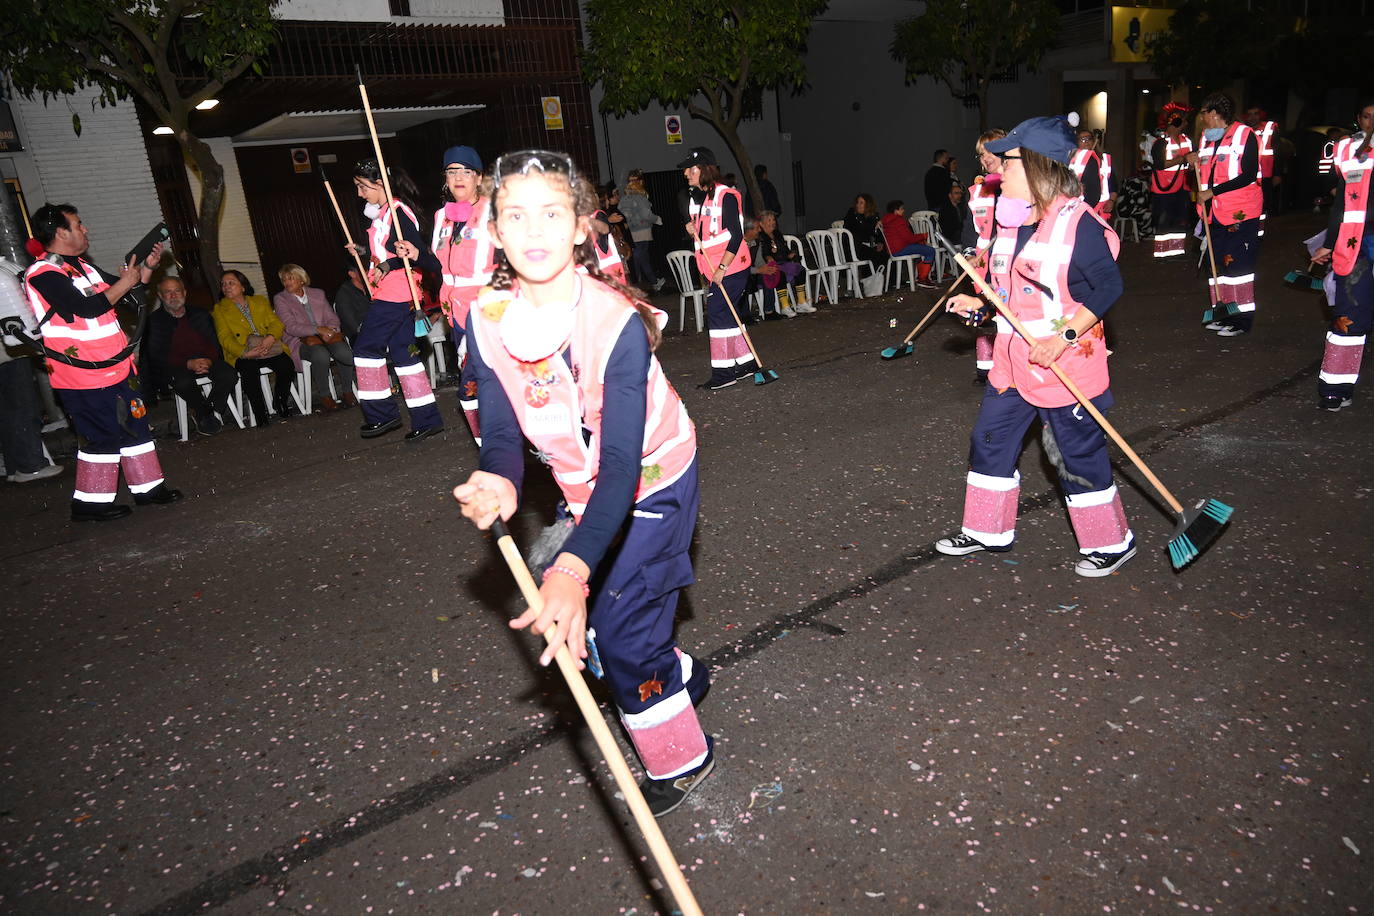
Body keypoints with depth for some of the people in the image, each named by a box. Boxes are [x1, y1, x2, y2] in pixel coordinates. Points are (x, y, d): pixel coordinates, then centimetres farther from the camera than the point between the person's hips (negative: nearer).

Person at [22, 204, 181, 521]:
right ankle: (89, 503, 8)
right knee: (103, 437, -4)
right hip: (83, 376, -9)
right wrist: (124, 282, -15)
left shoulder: (82, 266, 14)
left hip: (112, 369, 9)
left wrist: (147, 267, 5)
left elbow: (132, 293, 20)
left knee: (134, 427, 13)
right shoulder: (43, 274, -15)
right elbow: (88, 308, -25)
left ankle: (147, 488, 23)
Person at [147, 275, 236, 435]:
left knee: (229, 374, -27)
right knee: (183, 382, -38)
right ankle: (205, 414, -10)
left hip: (207, 361, 3)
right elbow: (156, 357, -5)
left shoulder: (200, 315, 16)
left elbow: (215, 344, 11)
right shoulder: (154, 321, 4)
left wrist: (209, 361, -13)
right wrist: (188, 364, -19)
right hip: (175, 367, -3)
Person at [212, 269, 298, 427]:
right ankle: (261, 414, -25)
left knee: (287, 365, -29)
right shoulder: (219, 309, 15)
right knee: (250, 370, -36)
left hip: (268, 348, 2)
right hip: (242, 354, -2)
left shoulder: (260, 301, 22)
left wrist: (270, 338, -16)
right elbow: (225, 338, 1)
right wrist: (244, 352, -20)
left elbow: (276, 322, 9)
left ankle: (280, 403, -5)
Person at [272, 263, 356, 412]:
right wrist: (318, 329, -21)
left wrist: (329, 330, -12)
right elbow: (291, 327, -7)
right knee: (321, 354, -38)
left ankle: (347, 391, -11)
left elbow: (333, 318, 13)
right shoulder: (280, 299, 7)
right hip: (300, 342, -3)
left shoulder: (318, 294, 18)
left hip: (325, 337, 3)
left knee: (345, 352, -31)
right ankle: (323, 396, -20)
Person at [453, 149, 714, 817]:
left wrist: (574, 567, -54)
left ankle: (679, 758, 22)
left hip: (653, 477, -6)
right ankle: (679, 678, 44)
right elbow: (501, 430, -16)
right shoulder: (488, 321, -16)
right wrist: (500, 483, -41)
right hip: (582, 483, 6)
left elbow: (621, 461, -40)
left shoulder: (617, 322, -32)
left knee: (621, 628, -6)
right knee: (573, 616, 16)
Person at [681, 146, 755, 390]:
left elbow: (736, 235, -17)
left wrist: (722, 268, -21)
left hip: (731, 268, -9)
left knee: (717, 313, -10)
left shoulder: (725, 196, -14)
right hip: (712, 269, 9)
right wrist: (692, 231, 0)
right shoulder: (695, 198, 13)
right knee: (728, 315, 12)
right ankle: (746, 363, 22)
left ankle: (723, 372, -5)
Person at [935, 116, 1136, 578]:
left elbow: (1109, 286, -15)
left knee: (1080, 454, 3)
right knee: (989, 441, 12)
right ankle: (987, 530, 29)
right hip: (1013, 361, 8)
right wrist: (977, 303, 2)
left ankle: (1111, 542, 24)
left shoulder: (1078, 222, -17)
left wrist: (1064, 336, -23)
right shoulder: (1006, 219, 7)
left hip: (1067, 364, -8)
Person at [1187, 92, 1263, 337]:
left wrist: (1211, 192, -19)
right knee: (1218, 262, 12)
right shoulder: (1207, 137, 14)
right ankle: (1224, 314, 22)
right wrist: (1195, 162, 3)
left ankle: (1243, 319, 0)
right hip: (1215, 213, 8)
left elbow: (1248, 175, -16)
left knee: (1238, 264, -6)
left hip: (1240, 212, -8)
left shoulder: (1244, 135, -9)